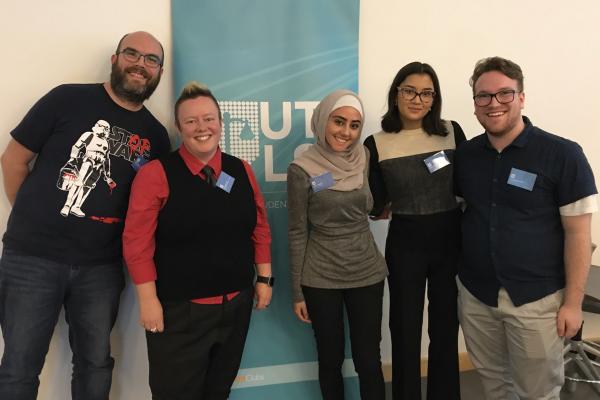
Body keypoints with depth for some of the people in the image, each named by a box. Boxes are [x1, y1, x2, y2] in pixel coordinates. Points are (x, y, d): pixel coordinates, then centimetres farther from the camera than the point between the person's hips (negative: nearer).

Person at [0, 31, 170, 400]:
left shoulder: (156, 136, 6)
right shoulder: (68, 98, -4)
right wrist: (31, 220, 4)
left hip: (101, 267, 3)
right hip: (32, 256, -2)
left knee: (96, 363, 16)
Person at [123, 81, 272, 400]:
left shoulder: (242, 171, 3)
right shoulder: (156, 173, -11)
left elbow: (260, 229, 9)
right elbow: (138, 242, -12)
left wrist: (264, 279, 8)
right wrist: (148, 300, -13)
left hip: (236, 304, 5)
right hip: (179, 310, -4)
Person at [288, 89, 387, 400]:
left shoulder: (363, 157, -1)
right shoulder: (302, 169, -12)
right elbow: (298, 232, -5)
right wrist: (297, 291, -3)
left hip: (368, 272, 3)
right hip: (321, 279, -3)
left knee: (369, 361, 9)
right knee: (331, 360, 12)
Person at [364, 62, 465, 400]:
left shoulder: (452, 132, -1)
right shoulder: (376, 145, -5)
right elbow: (376, 208, -3)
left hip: (451, 240, 2)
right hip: (405, 244, -1)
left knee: (446, 329, 14)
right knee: (405, 331, 9)